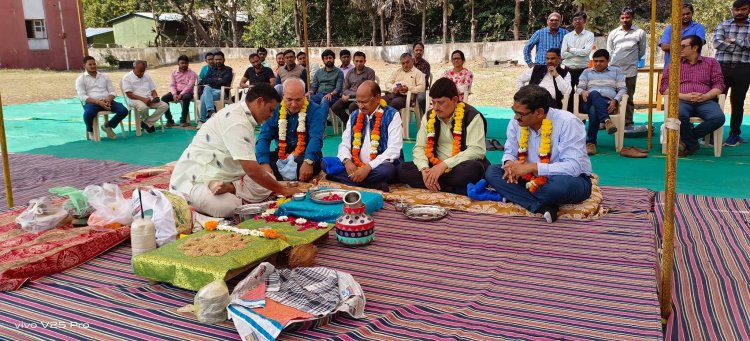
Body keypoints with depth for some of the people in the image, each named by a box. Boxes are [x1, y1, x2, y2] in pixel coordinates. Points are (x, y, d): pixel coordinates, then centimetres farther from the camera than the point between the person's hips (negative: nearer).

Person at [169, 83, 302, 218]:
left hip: (220, 175, 9)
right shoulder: (236, 121, -23)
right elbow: (251, 169, -28)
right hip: (196, 179, -9)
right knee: (228, 208, -35)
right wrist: (283, 190, -20)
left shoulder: (243, 115, 7)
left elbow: (249, 165, 9)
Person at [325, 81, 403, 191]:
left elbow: (394, 150, -15)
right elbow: (344, 144, 10)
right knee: (326, 163, -17)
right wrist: (347, 161, -13)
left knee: (387, 170, -39)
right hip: (355, 166, 6)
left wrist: (369, 167, -25)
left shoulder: (391, 115, -6)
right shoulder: (354, 115, 11)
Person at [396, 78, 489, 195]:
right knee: (402, 169, -16)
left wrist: (445, 164, -27)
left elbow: (477, 150, -19)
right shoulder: (429, 117, 7)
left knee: (474, 168, -39)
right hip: (437, 168, 6)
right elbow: (419, 147, 4)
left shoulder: (471, 116, -10)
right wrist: (424, 169, -18)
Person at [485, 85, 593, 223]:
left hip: (570, 179, -5)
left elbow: (573, 166, -30)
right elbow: (510, 152, 5)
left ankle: (513, 195, -15)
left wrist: (532, 167, -34)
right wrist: (510, 163, -21)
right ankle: (543, 207, -26)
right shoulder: (516, 122, -8)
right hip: (534, 179, 6)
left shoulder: (568, 123, -24)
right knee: (492, 172, -14)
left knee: (562, 184, -42)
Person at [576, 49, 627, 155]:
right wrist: (583, 92, -10)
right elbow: (579, 88, 16)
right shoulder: (587, 72, 27)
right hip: (589, 102, 1)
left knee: (593, 110, -40)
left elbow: (623, 89, 13)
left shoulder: (616, 71, 23)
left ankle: (591, 142, -40)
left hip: (607, 103, -1)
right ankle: (606, 120, -54)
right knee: (594, 94, -39)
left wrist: (615, 101, -8)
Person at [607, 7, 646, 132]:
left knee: (628, 99, 4)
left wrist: (631, 61, 12)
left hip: (630, 71, -2)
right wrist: (611, 65, 13)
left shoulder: (640, 33, 1)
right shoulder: (613, 33, 8)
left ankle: (628, 124, 8)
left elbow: (642, 52, 10)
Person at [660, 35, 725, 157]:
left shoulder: (711, 62, 20)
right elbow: (664, 87, 8)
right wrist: (683, 96, -9)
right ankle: (692, 144, -12)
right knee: (679, 114, -38)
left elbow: (719, 85, 10)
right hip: (682, 100, -1)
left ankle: (686, 139, -11)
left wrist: (704, 96, -10)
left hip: (705, 101, 1)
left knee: (718, 117, -32)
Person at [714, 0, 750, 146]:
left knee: (737, 102, 6)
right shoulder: (723, 25, 9)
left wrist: (734, 40, -7)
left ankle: (734, 133, 14)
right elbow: (717, 43, -8)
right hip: (722, 67, 0)